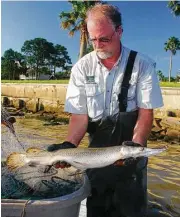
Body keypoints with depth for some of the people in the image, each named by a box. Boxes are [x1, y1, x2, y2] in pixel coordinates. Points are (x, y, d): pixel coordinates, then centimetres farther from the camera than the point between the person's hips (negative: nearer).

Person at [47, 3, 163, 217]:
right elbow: (79, 115, -6)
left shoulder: (143, 64, -9)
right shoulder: (82, 68, -5)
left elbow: (146, 111, -9)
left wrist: (137, 144, -25)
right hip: (96, 151, 2)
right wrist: (69, 145, -22)